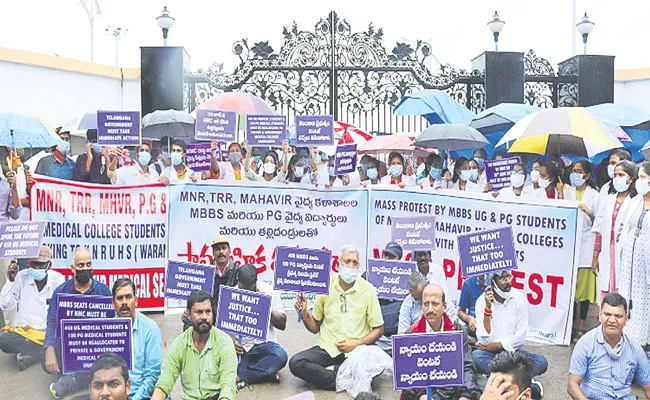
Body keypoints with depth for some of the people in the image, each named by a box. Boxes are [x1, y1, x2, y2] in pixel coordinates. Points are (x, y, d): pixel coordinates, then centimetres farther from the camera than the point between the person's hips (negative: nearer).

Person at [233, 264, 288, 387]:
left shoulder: (269, 292, 0)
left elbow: (282, 325, 0)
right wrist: (233, 341, -21)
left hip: (264, 343, 0)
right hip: (240, 345, 0)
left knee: (281, 356, -33)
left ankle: (241, 377, -21)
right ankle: (266, 372, -18)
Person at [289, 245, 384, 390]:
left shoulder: (368, 290, 1)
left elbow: (378, 329, 3)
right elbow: (315, 328, 11)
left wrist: (357, 343, -11)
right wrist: (304, 314, -9)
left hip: (356, 351, -1)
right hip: (327, 349, 1)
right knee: (296, 363, -25)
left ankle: (332, 370, -14)